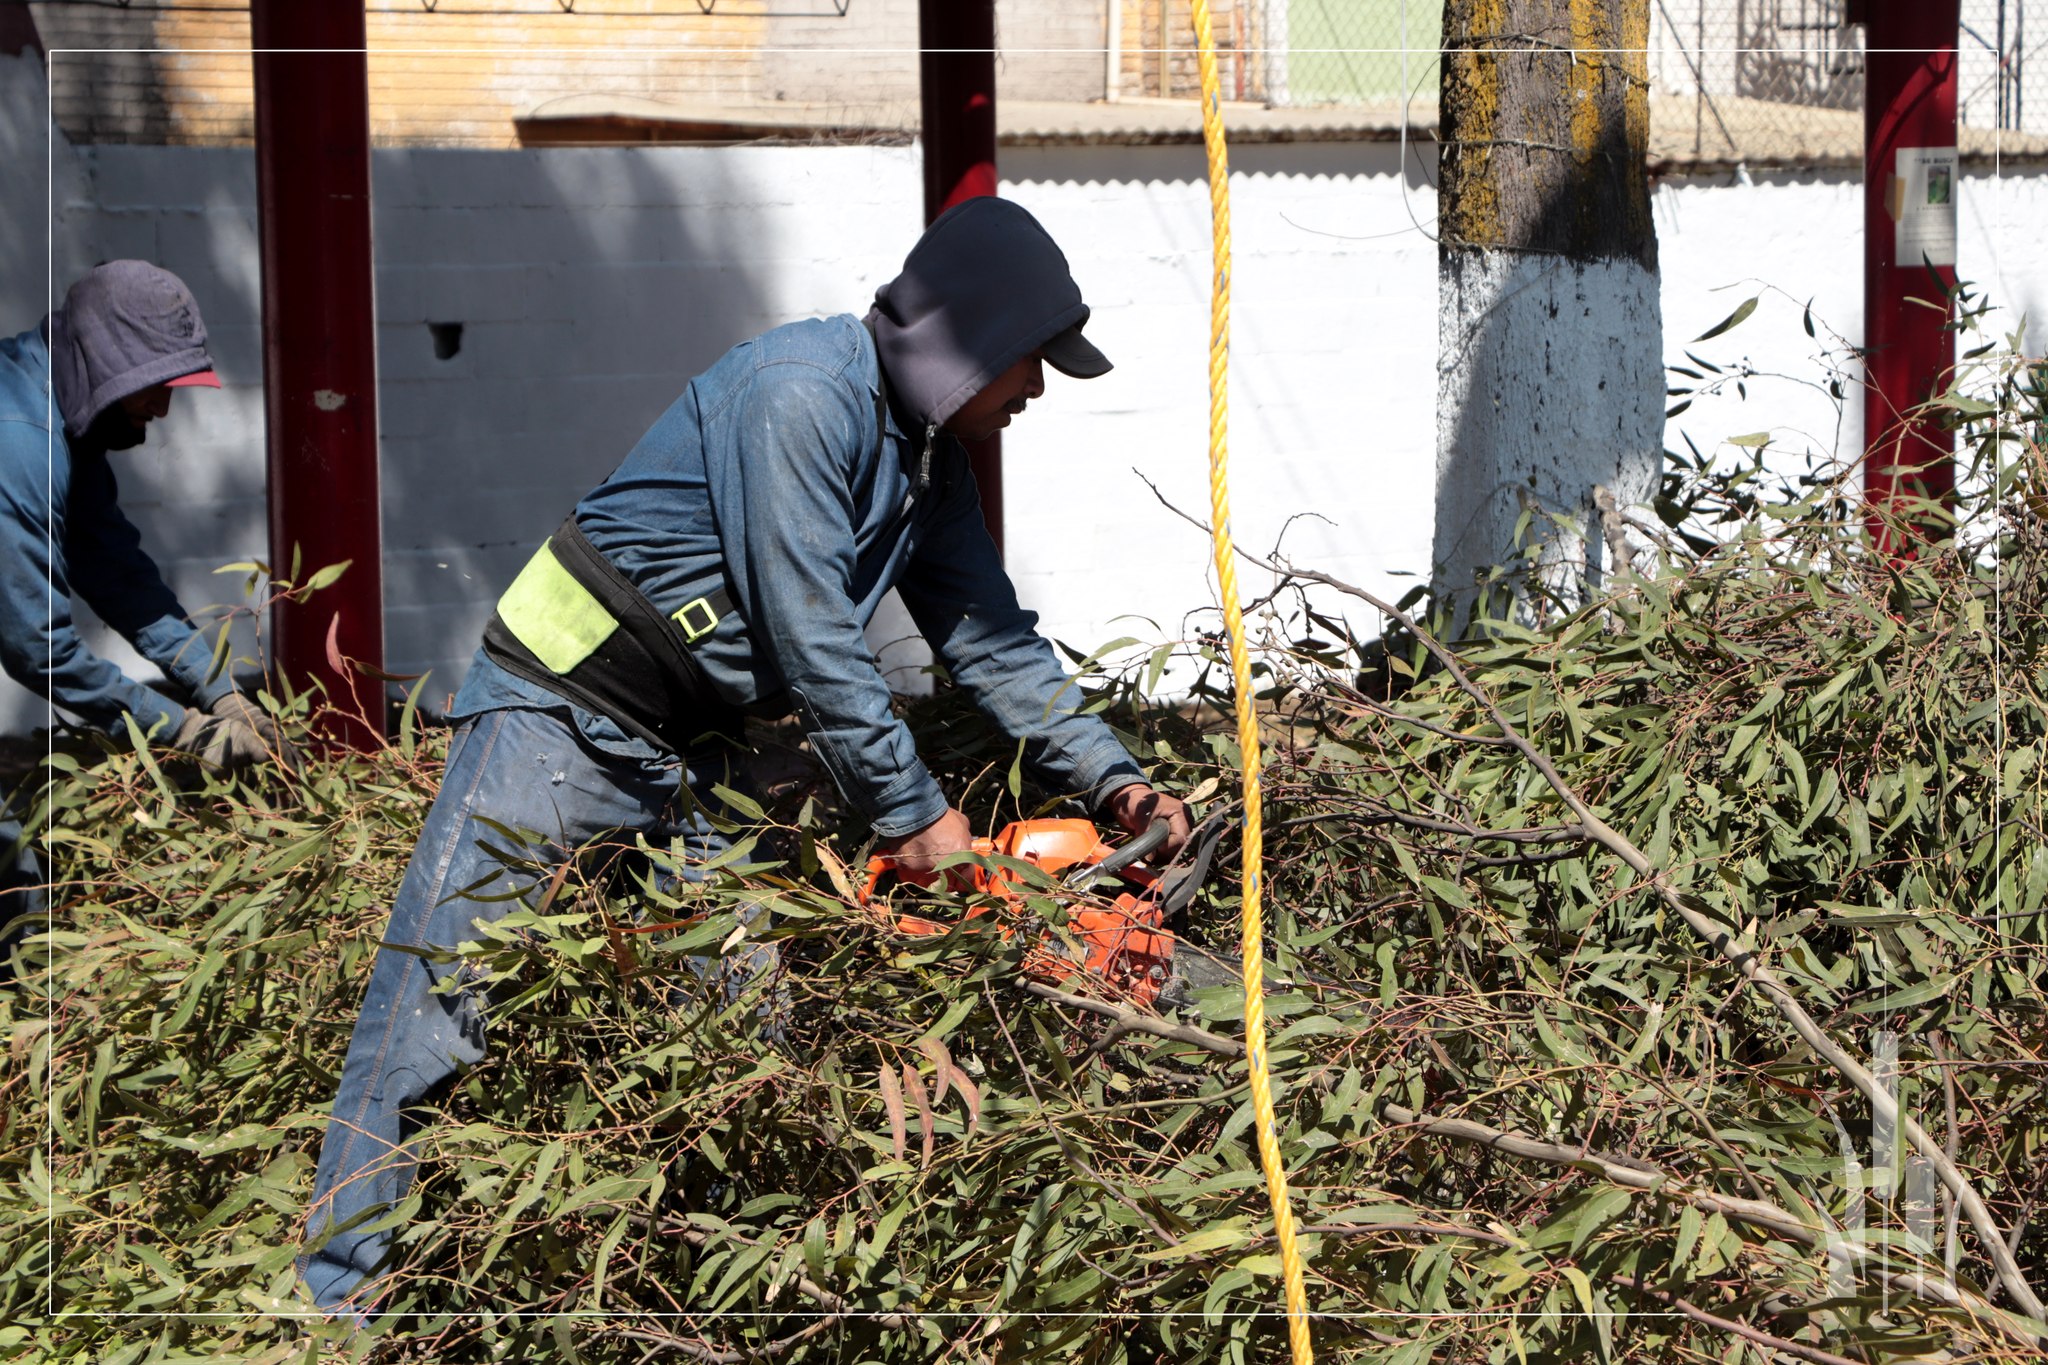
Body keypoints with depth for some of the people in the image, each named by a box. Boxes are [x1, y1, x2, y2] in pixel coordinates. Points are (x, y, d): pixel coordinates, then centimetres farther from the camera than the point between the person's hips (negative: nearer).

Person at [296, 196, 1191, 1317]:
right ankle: (342, 1305, -7)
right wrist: (913, 816, -16)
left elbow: (991, 640, 12)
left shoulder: (928, 462, 8)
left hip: (683, 760, 10)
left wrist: (1113, 780, 2)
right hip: (558, 717, -9)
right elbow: (812, 640, -23)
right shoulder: (799, 394, -22)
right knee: (434, 1010, -10)